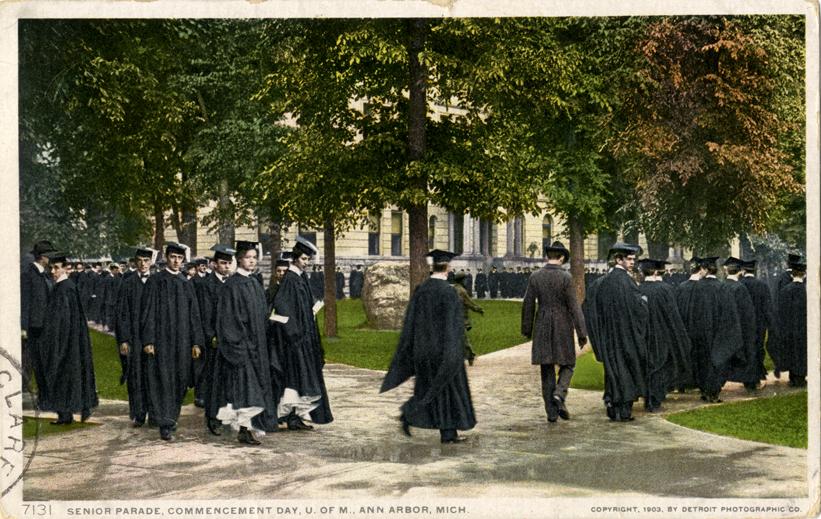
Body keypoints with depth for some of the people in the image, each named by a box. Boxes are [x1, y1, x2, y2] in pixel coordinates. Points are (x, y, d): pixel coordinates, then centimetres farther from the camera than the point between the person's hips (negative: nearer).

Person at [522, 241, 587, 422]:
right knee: (567, 364, 13)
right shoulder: (566, 277, -9)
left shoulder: (535, 277, 1)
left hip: (542, 326, 3)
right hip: (563, 326, -3)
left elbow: (528, 305, 5)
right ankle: (559, 394, -12)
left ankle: (551, 411, 8)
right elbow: (574, 306, -10)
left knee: (547, 370, 8)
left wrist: (527, 330, 15)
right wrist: (582, 333, -6)